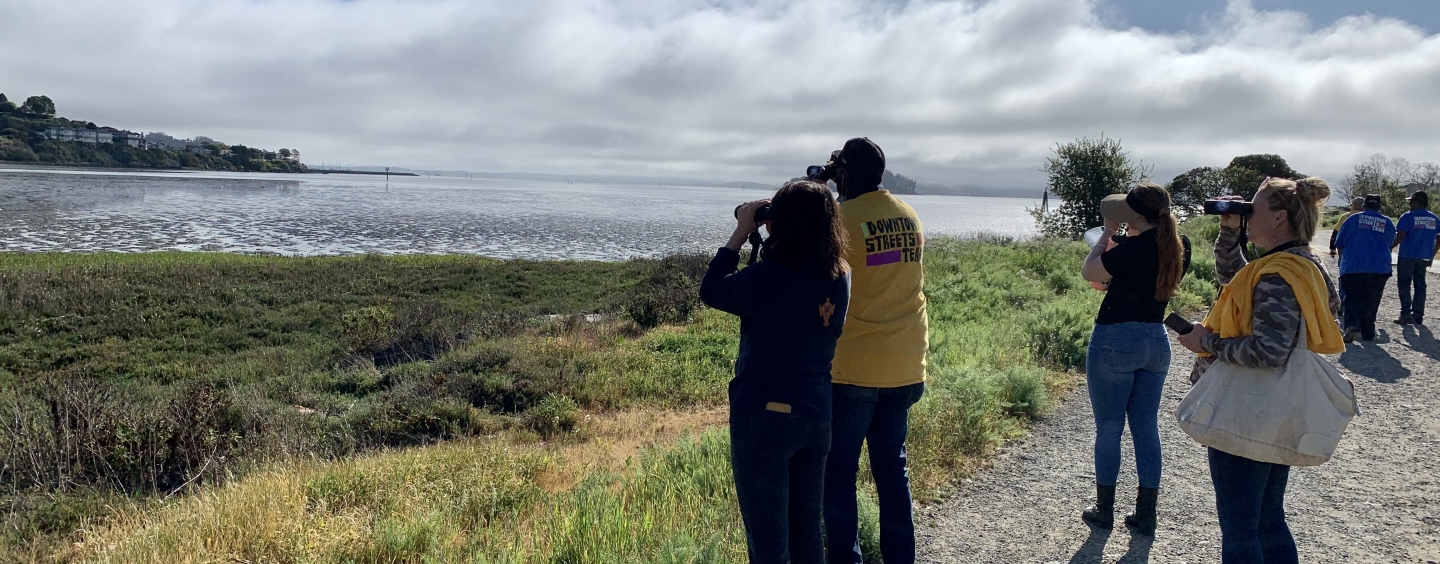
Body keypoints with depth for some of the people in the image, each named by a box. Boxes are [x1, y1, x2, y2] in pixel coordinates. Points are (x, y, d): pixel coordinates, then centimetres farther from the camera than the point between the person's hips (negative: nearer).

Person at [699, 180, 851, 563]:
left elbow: (711, 291, -5)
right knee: (807, 530, 20)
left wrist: (741, 232, -1)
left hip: (764, 417, -6)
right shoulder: (840, 276, -3)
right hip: (817, 415, 6)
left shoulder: (767, 277, -21)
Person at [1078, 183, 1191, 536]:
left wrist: (1108, 232, -3)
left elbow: (1089, 273, -9)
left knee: (1108, 428, 5)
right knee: (1147, 427, 12)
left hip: (1116, 339, -7)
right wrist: (1119, 243, 14)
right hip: (1156, 341, 7)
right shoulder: (1179, 248, 3)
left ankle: (1104, 511, 16)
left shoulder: (1133, 248, -20)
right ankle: (1146, 514, 15)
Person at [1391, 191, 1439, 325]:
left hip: (1407, 256, -5)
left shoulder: (1408, 216, -10)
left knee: (1404, 285, 2)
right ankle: (1418, 316, 13)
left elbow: (1400, 236, -17)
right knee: (1420, 286, 11)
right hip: (1424, 257, 5)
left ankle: (1406, 315, -3)